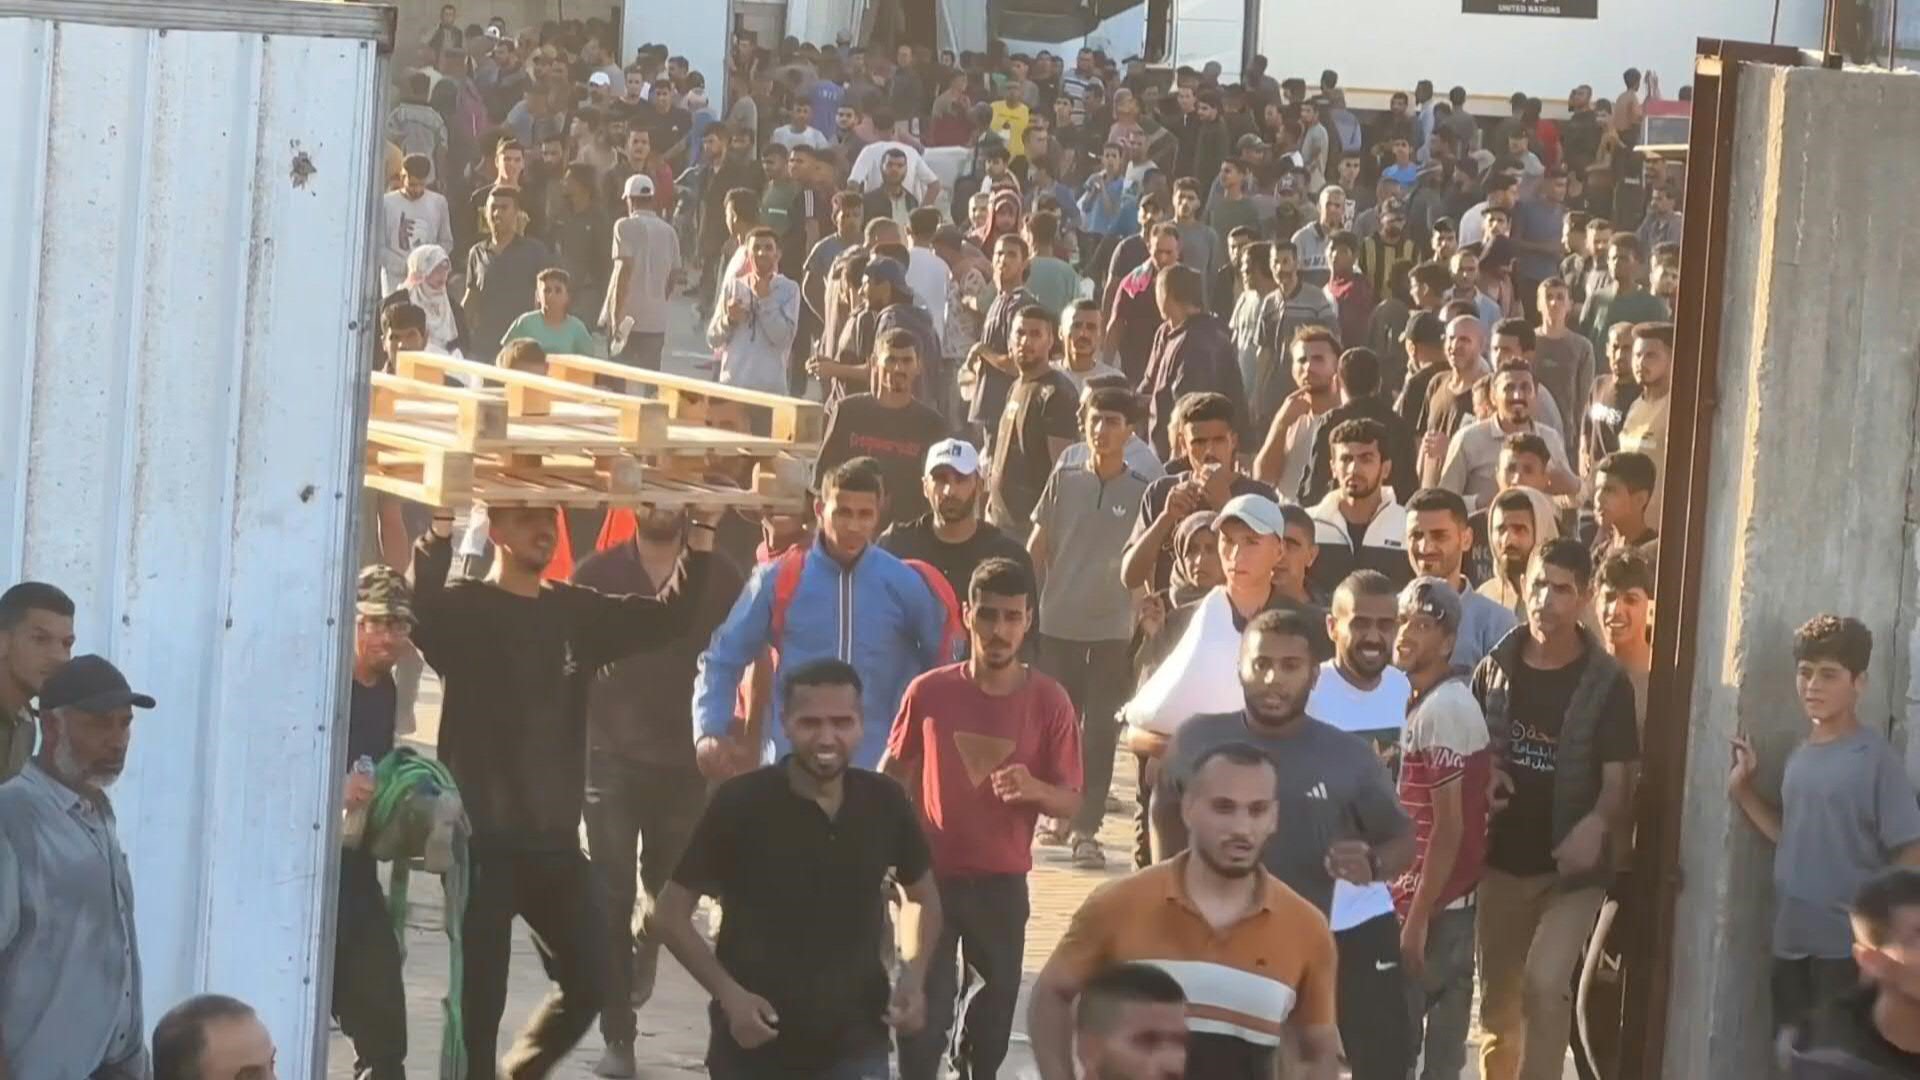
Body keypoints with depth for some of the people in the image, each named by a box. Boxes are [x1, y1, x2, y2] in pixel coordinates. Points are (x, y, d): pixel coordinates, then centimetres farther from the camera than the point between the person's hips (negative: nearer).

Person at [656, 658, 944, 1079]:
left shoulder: (884, 803, -3)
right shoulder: (741, 803, -12)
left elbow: (923, 896, 16)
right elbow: (669, 914, -7)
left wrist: (914, 976, -2)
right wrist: (728, 993, -19)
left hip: (853, 1044, 2)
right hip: (755, 1043, -1)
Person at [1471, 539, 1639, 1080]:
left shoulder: (1606, 682, -7)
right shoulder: (1495, 668, 3)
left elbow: (1617, 776, -10)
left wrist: (1596, 825, -29)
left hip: (1572, 865, -4)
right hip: (1502, 857, 4)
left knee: (1545, 985, -21)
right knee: (1497, 999, 12)